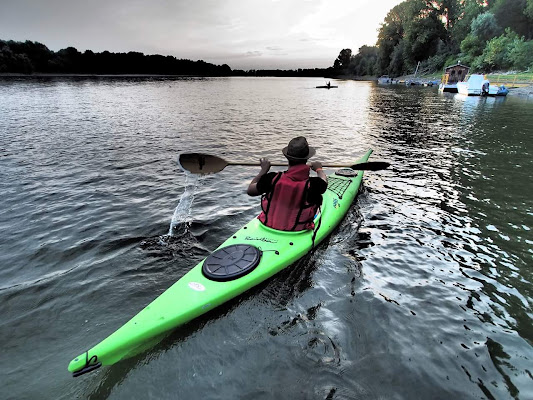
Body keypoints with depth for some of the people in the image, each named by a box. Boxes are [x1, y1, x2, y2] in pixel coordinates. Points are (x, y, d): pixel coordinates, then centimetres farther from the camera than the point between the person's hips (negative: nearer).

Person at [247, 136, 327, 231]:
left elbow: (250, 190, -5)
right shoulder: (312, 184, -24)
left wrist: (264, 170, 8)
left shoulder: (273, 179, -22)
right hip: (298, 231, -1)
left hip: (269, 226, 2)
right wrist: (318, 169, 24)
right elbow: (324, 182, 2)